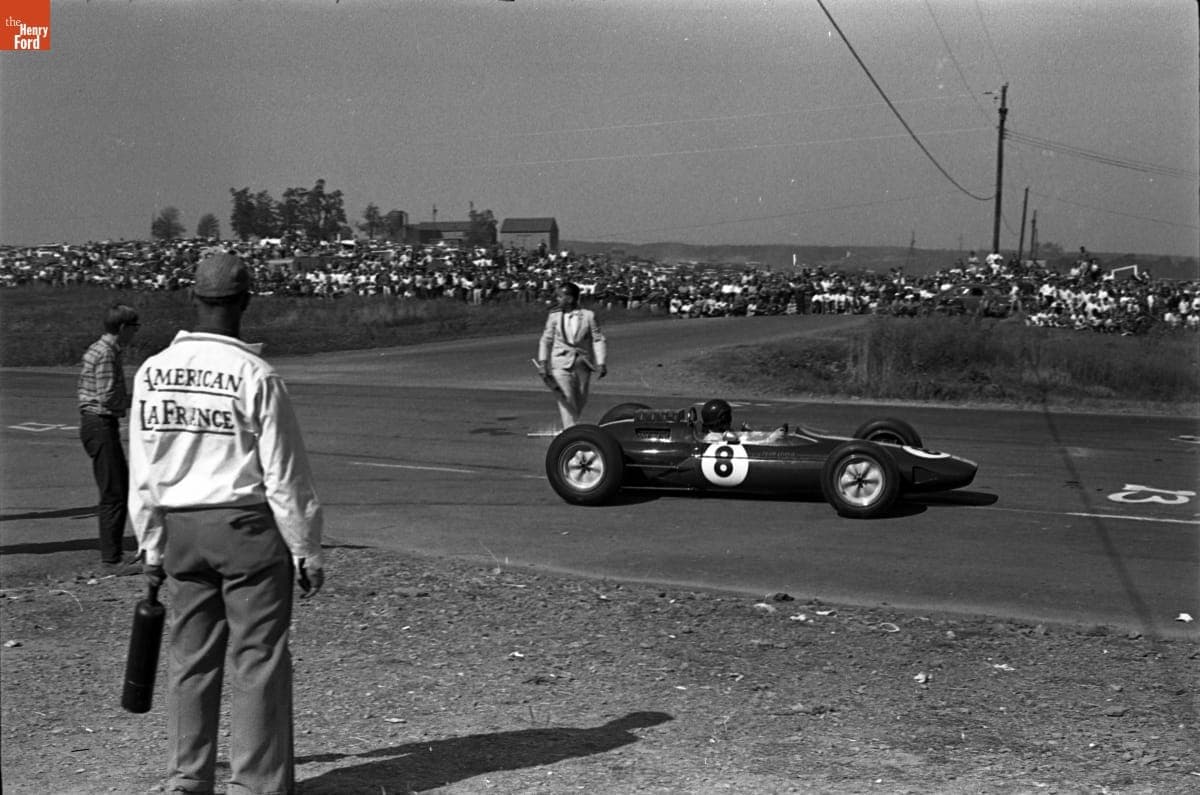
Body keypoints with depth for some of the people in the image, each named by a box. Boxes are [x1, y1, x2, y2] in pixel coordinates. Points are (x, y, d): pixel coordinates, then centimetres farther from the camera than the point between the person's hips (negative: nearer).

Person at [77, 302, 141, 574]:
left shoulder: (95, 350, 15)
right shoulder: (106, 354, -17)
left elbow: (80, 390, 18)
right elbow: (108, 397, -23)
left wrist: (127, 398, 13)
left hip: (92, 422, 11)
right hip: (101, 425, -11)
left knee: (123, 487, 16)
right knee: (114, 494, -6)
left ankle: (111, 553, 22)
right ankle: (111, 561, -2)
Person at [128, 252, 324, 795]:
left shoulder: (151, 373, 2)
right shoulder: (254, 375, -13)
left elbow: (143, 471, 7)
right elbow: (284, 475, -10)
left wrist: (151, 544, 15)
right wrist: (306, 551, -3)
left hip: (179, 528, 5)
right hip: (247, 526, -5)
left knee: (190, 656, 13)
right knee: (258, 658, 3)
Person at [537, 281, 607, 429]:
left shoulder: (588, 315, -1)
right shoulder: (554, 316, 4)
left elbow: (598, 340, -1)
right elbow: (546, 340, 9)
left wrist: (601, 363, -10)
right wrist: (542, 361, -3)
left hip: (582, 366, 1)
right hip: (561, 366, -1)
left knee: (579, 404, 10)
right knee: (567, 404, -10)